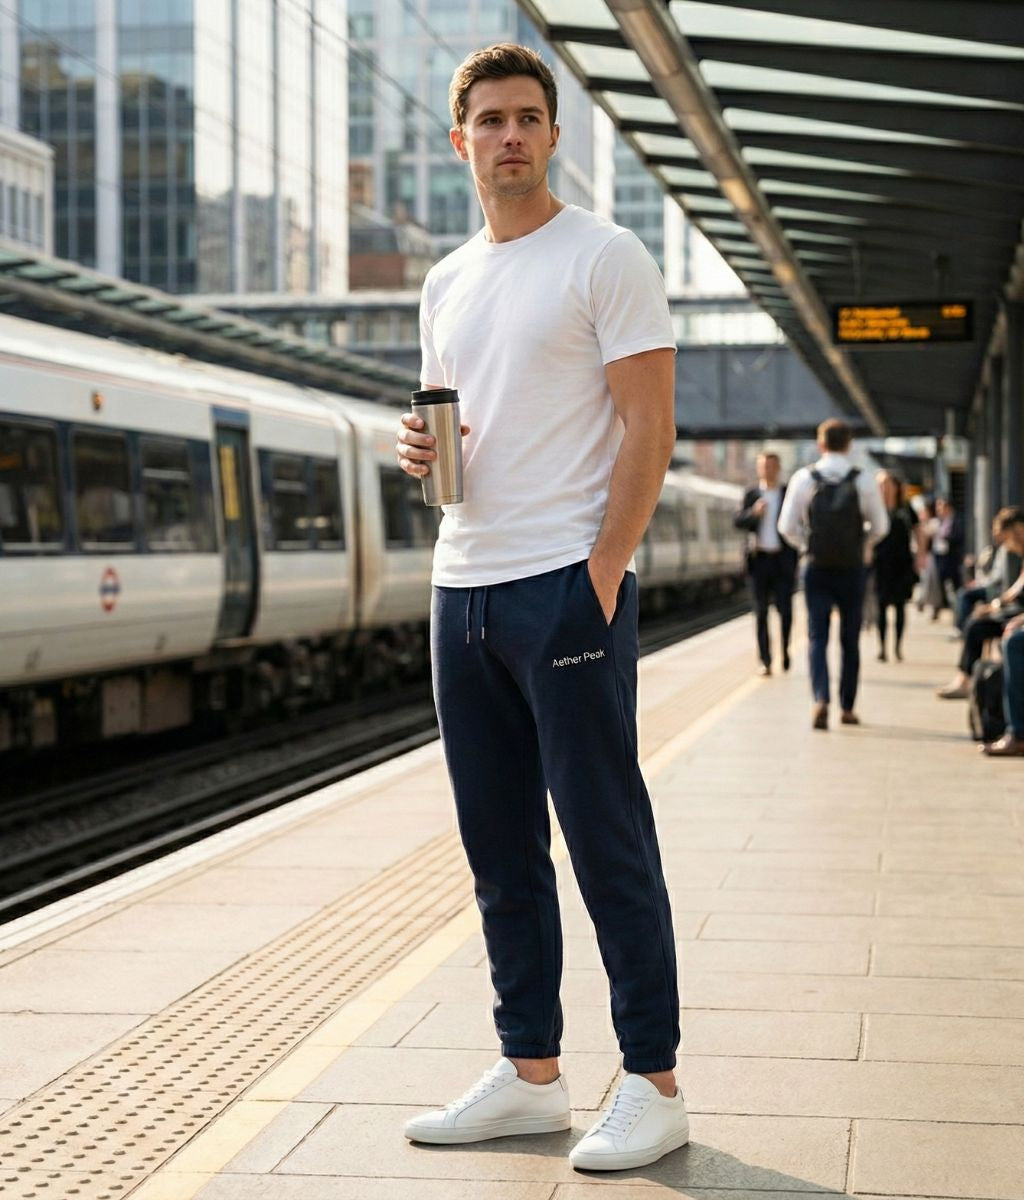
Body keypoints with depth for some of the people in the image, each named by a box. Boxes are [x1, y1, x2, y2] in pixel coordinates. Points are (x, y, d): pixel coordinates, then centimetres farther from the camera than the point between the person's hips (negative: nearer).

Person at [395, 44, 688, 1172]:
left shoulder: (603, 257, -3)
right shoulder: (446, 285, 18)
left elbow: (649, 428, -9)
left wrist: (601, 570, -17)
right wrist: (420, 446, 2)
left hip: (568, 586, -7)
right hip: (462, 587, 8)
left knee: (609, 845, -4)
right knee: (498, 850, 11)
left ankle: (652, 1084, 4)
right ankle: (529, 1075, 20)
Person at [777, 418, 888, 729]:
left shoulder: (804, 479, -4)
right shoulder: (863, 481, -4)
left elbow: (787, 527, -3)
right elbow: (880, 527, 1)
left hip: (817, 568, 0)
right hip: (852, 570, 0)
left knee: (817, 637, 2)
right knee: (850, 640, 12)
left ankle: (820, 700, -19)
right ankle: (847, 708, 17)